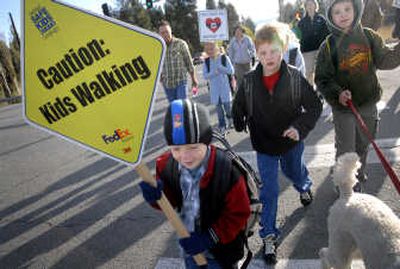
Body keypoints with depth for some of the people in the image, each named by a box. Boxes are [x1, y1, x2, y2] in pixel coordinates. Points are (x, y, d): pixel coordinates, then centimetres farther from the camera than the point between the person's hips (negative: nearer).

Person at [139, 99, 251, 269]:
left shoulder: (227, 171, -31)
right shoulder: (166, 164, -16)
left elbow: (238, 214, -20)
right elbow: (171, 201, -1)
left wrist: (208, 239, -24)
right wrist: (157, 196, -24)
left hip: (220, 249, -4)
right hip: (189, 243, 4)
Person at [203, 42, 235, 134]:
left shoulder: (224, 58, -5)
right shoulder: (207, 61, 1)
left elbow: (231, 71, -9)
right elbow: (205, 75, -3)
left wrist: (220, 68, -17)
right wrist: (214, 73, -19)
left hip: (225, 86, -2)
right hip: (214, 88, 2)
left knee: (227, 105, 0)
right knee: (218, 106, 6)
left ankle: (230, 119, 32)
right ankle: (222, 126, 17)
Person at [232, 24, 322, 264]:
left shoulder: (295, 77, -17)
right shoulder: (249, 81, -14)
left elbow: (315, 105, -11)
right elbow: (238, 107, 4)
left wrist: (301, 128, -23)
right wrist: (240, 125, 0)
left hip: (291, 141, 1)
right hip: (264, 145, 0)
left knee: (295, 172, 29)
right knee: (269, 191, 2)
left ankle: (305, 187, 66)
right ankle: (269, 235, 17)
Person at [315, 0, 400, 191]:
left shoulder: (369, 36, -2)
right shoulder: (328, 46, -11)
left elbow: (385, 61, -4)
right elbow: (322, 79, -12)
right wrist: (337, 93, -28)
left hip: (368, 103, 4)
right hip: (343, 106, -3)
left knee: (363, 145, 22)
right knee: (346, 150, 4)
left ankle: (359, 174, 48)